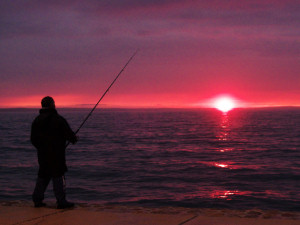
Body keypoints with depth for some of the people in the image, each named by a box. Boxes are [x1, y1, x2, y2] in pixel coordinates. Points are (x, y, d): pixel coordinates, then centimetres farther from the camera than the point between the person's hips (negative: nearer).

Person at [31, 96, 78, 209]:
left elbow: (33, 139, 12)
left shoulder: (37, 120, 8)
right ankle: (61, 201, -1)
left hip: (42, 154, 6)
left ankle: (37, 199, 17)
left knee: (43, 175, 15)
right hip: (56, 154, -6)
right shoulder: (58, 119, -13)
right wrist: (74, 139, 10)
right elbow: (68, 134, -12)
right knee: (58, 176, -2)